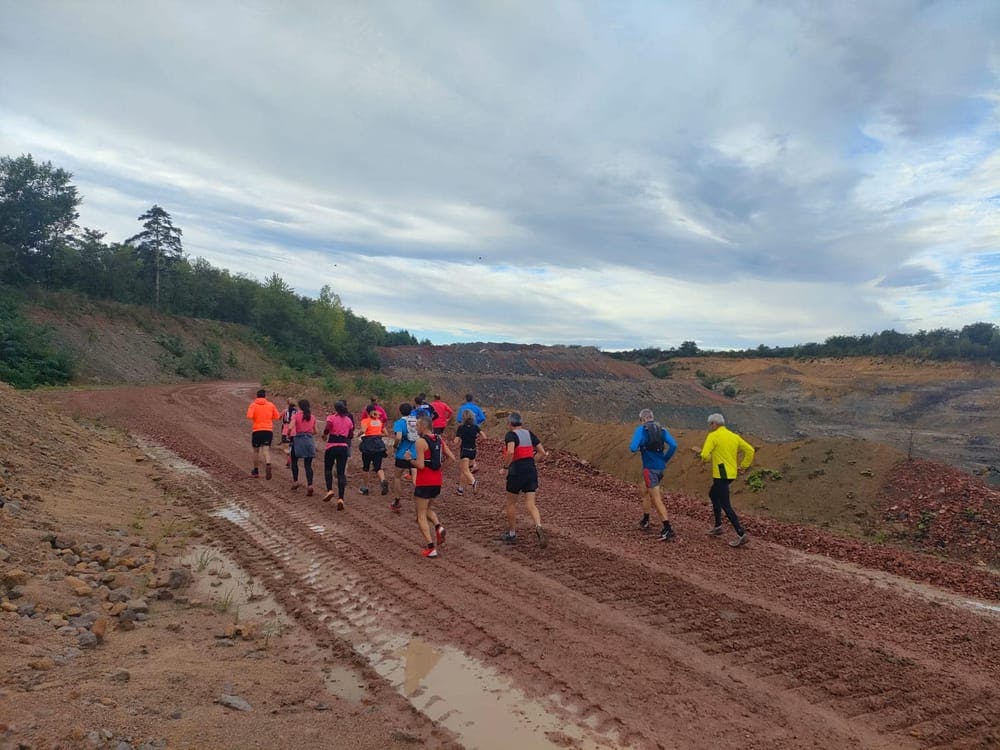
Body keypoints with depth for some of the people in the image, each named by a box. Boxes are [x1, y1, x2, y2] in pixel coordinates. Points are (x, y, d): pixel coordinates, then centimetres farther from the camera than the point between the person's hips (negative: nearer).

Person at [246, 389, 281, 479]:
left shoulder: (253, 405, 0)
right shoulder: (271, 405, 6)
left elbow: (249, 417, -15)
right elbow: (277, 417, 7)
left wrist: (251, 430, -7)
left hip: (256, 431, 0)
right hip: (268, 430, 0)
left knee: (256, 451, 15)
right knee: (266, 450, -5)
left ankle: (256, 471, 24)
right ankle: (268, 465, -34)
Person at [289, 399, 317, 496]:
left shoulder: (296, 415, -2)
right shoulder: (312, 416, 8)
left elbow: (291, 428, -15)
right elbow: (315, 431, 12)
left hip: (298, 439, -3)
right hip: (309, 441, 3)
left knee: (294, 462, 20)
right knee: (308, 465, 2)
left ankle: (295, 481, 19)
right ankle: (310, 485, -10)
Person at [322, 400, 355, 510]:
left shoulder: (331, 418, -2)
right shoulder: (348, 420, 10)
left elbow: (327, 429, -19)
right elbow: (351, 436, 11)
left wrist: (324, 435, 2)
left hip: (332, 446, -3)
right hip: (344, 446, 3)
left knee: (328, 469, 18)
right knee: (341, 472, 2)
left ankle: (329, 490, 0)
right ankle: (340, 498, -8)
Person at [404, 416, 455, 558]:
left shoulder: (421, 442, -14)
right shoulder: (439, 440, 6)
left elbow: (420, 465, -20)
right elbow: (451, 458, 6)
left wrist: (409, 458, -4)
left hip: (424, 483, -7)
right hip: (437, 482, 7)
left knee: (421, 516, 3)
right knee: (427, 508, 27)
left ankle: (430, 548, -3)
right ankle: (438, 527, 0)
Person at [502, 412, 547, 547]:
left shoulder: (510, 435, -6)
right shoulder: (530, 433, 11)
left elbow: (510, 452, -26)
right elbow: (542, 453, 10)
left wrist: (506, 465, -10)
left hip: (516, 472, -4)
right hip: (531, 471, 5)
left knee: (511, 503, 15)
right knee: (530, 504, 1)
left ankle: (512, 534, 25)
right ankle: (539, 528, -24)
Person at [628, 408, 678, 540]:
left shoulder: (641, 430, -8)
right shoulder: (662, 429, 7)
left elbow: (633, 448, -19)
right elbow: (673, 445, -5)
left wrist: (631, 446, 5)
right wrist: (665, 459, 7)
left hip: (650, 468, -7)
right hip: (661, 467, 7)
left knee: (656, 500, -5)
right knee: (645, 491, 26)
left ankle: (667, 529, -11)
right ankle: (645, 521, 38)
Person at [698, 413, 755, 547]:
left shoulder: (713, 436, -11)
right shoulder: (734, 436, 10)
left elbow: (705, 455, -21)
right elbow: (750, 450, 10)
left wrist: (707, 458, 2)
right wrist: (743, 466, 14)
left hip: (721, 475, -8)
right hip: (731, 474, 8)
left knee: (725, 505, -5)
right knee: (713, 494, 26)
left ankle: (741, 534, -11)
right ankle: (718, 526, 28)